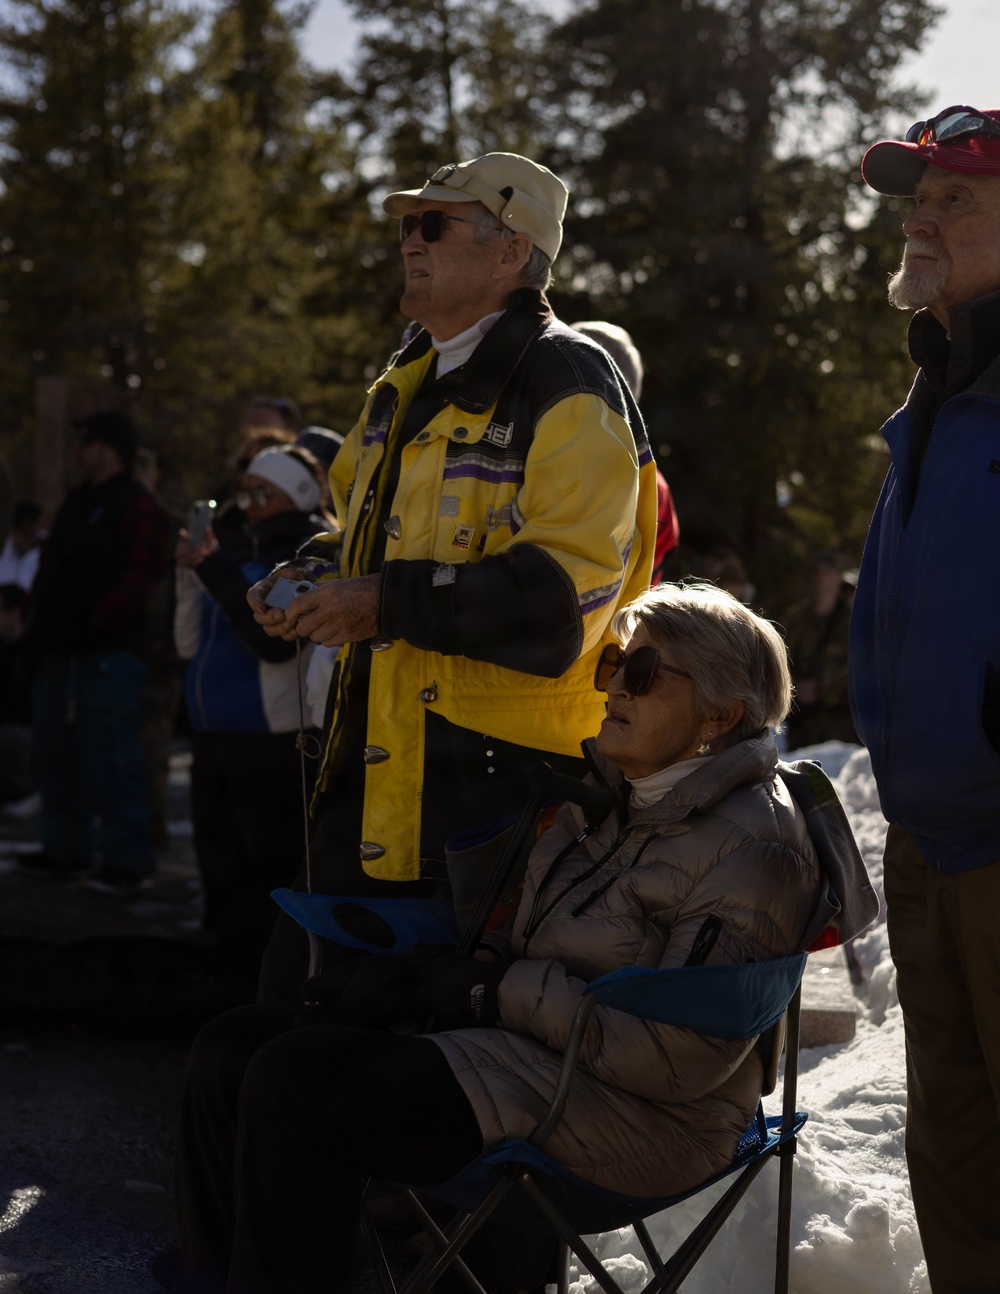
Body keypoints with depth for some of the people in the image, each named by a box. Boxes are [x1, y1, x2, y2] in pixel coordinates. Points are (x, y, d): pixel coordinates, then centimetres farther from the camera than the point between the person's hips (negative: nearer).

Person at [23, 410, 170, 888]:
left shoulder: (138, 508, -9)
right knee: (56, 757, 13)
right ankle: (66, 850, 23)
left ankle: (126, 858, -3)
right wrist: (40, 629, 13)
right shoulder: (77, 504, 20)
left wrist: (93, 626, -19)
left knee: (111, 760, -9)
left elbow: (137, 581, -17)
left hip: (108, 655, -10)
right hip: (62, 652, 10)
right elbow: (50, 574, 24)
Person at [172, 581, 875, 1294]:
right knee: (235, 1047, -2)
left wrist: (496, 990, -18)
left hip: (632, 1117, -9)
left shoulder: (754, 845, -15)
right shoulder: (610, 795, 13)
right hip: (524, 1045, 9)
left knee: (294, 1083, -23)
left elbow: (682, 1055, -21)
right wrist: (419, 973, -4)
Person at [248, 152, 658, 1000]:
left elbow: (562, 596, -23)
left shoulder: (567, 391, -13)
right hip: (375, 765, 9)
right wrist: (313, 576, 7)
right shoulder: (405, 388, 16)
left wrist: (389, 604, -24)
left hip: (498, 772, -9)